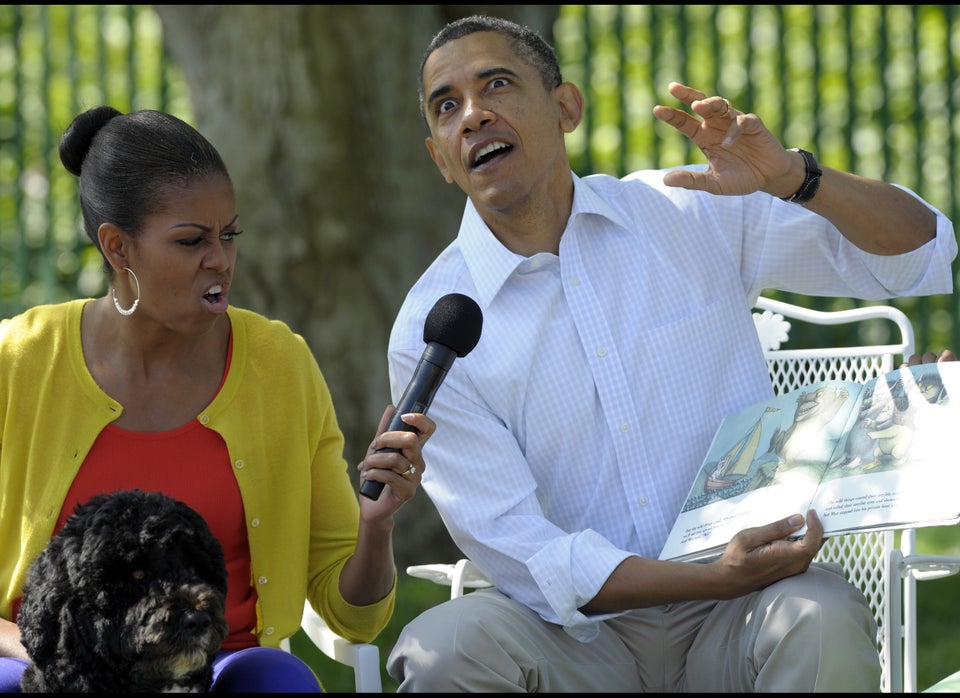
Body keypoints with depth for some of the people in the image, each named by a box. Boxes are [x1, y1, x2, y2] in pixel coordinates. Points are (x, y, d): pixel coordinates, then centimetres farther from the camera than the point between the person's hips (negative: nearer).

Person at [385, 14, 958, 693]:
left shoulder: (692, 212, 4)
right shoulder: (430, 332, -2)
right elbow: (518, 553, -8)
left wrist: (795, 178, -14)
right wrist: (717, 578, -21)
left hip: (731, 629, 1)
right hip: (583, 637, -1)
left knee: (822, 621, -33)